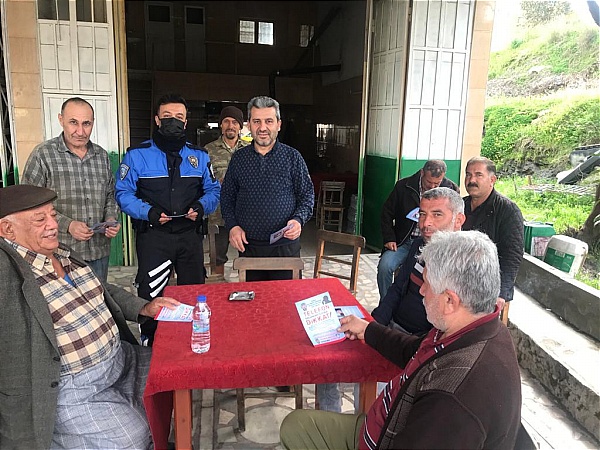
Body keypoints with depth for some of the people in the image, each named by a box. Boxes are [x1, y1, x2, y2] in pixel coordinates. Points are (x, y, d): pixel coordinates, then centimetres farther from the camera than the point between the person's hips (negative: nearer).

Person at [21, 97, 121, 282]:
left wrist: (111, 219, -1)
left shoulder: (102, 156, 10)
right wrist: (67, 225, -18)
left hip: (99, 252, 5)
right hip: (61, 253, -5)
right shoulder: (42, 155, -6)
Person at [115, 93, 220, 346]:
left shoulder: (199, 156, 10)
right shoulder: (137, 155, 0)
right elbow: (123, 193, -3)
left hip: (190, 234, 3)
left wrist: (201, 206, -11)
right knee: (150, 296, -1)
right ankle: (149, 348, 18)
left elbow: (213, 190, 10)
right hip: (153, 235, -3)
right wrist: (148, 212, -19)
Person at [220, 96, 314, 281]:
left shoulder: (292, 157, 1)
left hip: (285, 246, -2)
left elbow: (307, 195, 3)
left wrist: (299, 220, -14)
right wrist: (232, 225, -2)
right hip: (248, 246, 2)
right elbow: (227, 196, 12)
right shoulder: (239, 158, 7)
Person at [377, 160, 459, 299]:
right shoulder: (403, 186, 1)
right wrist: (389, 239, 0)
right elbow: (387, 213, 9)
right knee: (384, 266, -23)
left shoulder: (451, 189, -1)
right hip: (404, 242, 1)